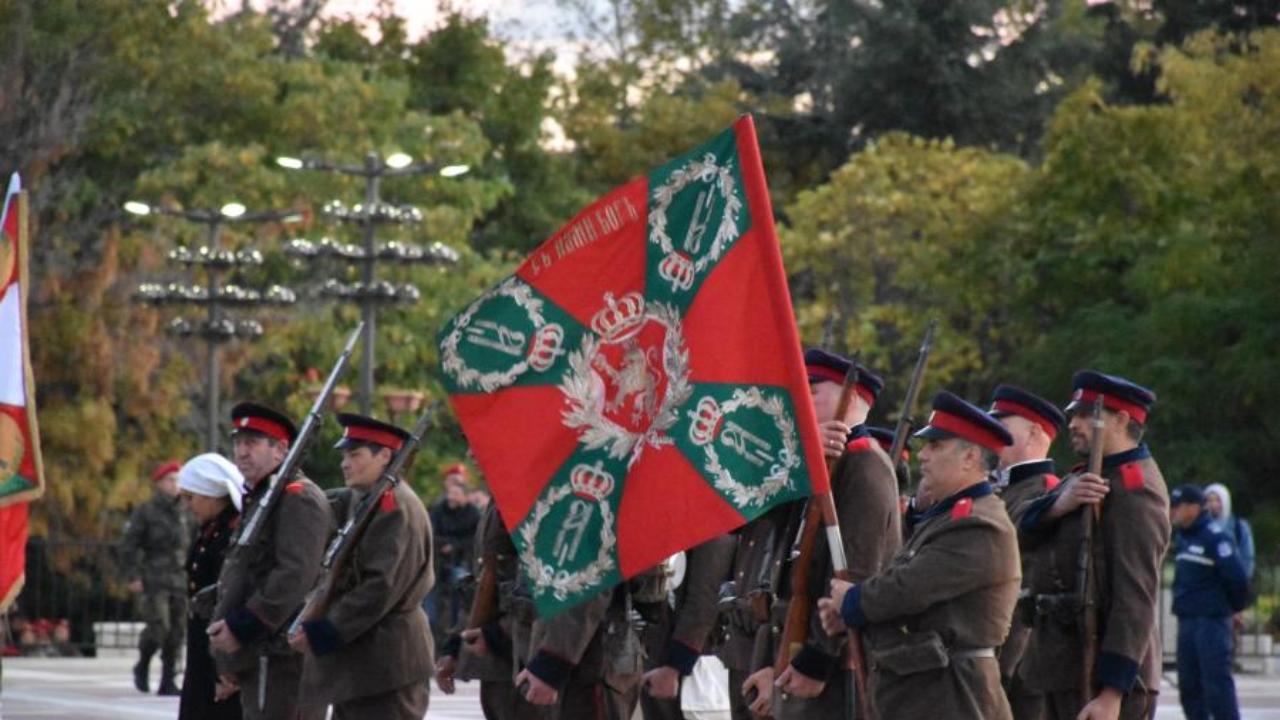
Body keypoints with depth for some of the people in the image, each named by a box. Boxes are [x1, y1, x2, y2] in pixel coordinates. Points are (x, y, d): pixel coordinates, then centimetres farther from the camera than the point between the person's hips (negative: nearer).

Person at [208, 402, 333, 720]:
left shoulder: (298, 498, -11)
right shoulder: (258, 499, 22)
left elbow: (295, 575, -22)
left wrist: (242, 626, -21)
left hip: (281, 655, -11)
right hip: (260, 658, 11)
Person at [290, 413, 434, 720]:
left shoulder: (395, 506, -14)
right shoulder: (356, 503, 16)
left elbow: (383, 586, -20)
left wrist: (322, 633, -18)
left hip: (386, 662, -10)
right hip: (355, 664, 10)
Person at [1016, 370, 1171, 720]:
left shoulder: (1135, 489, -14)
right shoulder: (1087, 479, 17)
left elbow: (1137, 596, -22)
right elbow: (1026, 531, 3)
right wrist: (1058, 503, -20)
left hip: (1105, 672, -10)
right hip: (1063, 667, 10)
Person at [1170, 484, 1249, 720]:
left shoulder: (1215, 538, -13)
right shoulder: (1183, 538, 14)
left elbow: (1237, 577, -16)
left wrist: (1236, 606, -2)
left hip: (1211, 621, -9)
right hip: (1186, 620, 9)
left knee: (1217, 683, -10)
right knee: (1189, 685, 11)